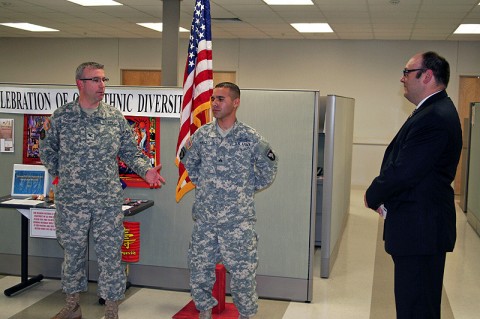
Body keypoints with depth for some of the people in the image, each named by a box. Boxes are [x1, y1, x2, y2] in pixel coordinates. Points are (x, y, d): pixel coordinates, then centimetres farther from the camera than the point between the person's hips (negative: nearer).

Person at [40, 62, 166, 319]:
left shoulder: (116, 117, 3)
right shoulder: (61, 117, 1)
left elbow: (130, 152, 7)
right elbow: (48, 152, 10)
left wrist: (146, 170, -8)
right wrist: (59, 173, 0)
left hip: (109, 201, 0)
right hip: (70, 200, 0)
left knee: (110, 254, 4)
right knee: (73, 252, 12)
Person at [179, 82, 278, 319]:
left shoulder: (250, 138, -6)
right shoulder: (201, 134, 3)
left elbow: (268, 172, 4)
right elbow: (191, 166, 17)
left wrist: (247, 189, 2)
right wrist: (202, 185, 7)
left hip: (238, 220, -3)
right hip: (204, 218, 4)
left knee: (242, 271, 3)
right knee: (199, 267, 12)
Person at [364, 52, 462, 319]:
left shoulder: (435, 118, -21)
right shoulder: (436, 111, 13)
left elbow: (403, 172, -23)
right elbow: (401, 164, 14)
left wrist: (373, 196, -6)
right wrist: (383, 196, 0)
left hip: (420, 230, -10)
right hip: (421, 227, 10)